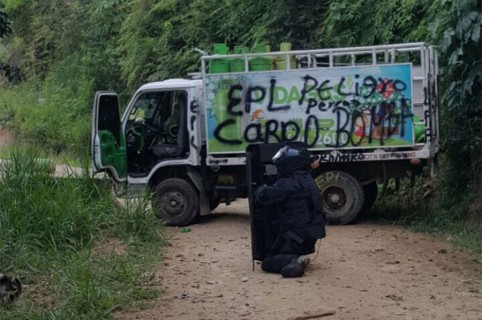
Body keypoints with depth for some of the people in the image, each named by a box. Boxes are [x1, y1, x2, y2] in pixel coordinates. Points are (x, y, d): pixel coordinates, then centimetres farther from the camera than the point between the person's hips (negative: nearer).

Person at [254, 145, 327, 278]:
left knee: (269, 262, -6)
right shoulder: (308, 180, 13)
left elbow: (263, 197, -21)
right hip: (311, 232, 9)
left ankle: (294, 262, -29)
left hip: (296, 234, -9)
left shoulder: (287, 184, -16)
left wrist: (261, 189, 3)